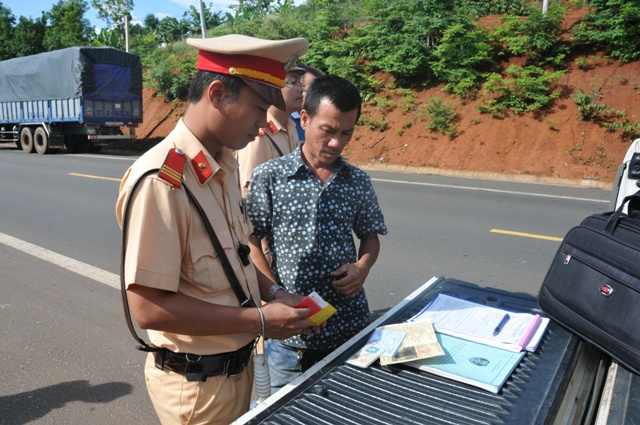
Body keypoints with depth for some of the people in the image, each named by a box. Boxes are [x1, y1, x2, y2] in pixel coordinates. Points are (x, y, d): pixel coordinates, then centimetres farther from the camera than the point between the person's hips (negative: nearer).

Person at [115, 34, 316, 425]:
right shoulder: (160, 181, -26)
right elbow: (149, 307, -26)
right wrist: (260, 320, -22)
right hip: (198, 384, -7)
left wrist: (273, 293, -1)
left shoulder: (225, 165, 1)